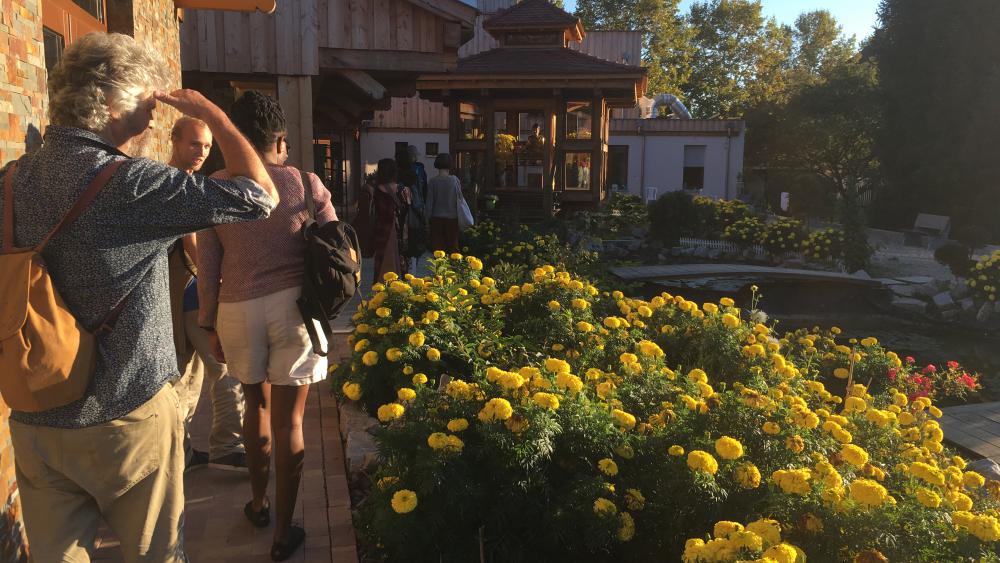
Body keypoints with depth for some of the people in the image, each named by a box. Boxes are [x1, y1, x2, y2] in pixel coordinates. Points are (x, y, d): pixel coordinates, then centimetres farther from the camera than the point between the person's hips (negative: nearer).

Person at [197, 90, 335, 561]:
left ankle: (259, 503, 40)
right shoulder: (303, 183, -3)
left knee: (257, 404, 24)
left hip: (238, 309, 2)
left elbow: (207, 267, 2)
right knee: (288, 421, 6)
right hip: (294, 305, -2)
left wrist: (211, 325, 12)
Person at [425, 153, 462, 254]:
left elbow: (429, 201, -3)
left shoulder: (433, 181, -7)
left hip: (437, 217, 0)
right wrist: (459, 214, 11)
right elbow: (459, 199, -1)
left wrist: (429, 215, 7)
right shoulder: (455, 180, -7)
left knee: (437, 243, 7)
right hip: (452, 216, 0)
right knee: (452, 244, 9)